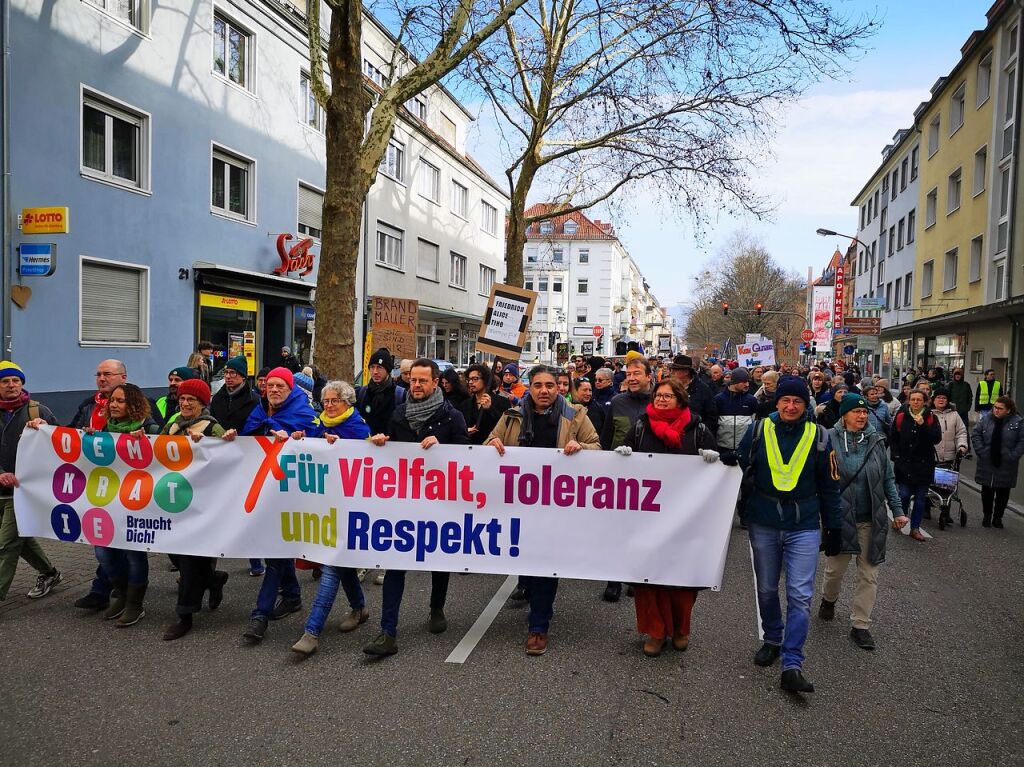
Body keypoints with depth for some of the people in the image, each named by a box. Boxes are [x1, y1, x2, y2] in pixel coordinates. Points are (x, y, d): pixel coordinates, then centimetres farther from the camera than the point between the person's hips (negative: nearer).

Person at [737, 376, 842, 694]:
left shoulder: (818, 436, 0)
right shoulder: (758, 430, -2)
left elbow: (829, 486, 7)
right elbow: (741, 470, 5)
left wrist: (833, 528, 8)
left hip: (804, 527, -1)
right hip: (763, 525, 1)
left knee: (800, 595, -7)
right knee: (767, 590, 14)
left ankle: (792, 665, -3)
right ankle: (772, 640, 36)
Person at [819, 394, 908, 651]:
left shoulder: (876, 441, 1)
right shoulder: (830, 440, -9)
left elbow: (888, 478, 8)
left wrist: (898, 510, 3)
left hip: (872, 519, 3)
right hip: (840, 516, -3)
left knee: (869, 574, 6)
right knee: (835, 569, 9)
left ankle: (860, 625, 19)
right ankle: (829, 599, 41)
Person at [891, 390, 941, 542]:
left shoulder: (931, 418, -1)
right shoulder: (901, 417, 0)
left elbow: (937, 438, -12)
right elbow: (893, 438, 6)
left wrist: (923, 425, -22)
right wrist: (896, 456, -1)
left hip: (924, 465, 1)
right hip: (904, 463, -1)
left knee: (921, 498, 6)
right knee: (904, 495, -3)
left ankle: (915, 528, 15)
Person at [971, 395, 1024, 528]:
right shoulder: (986, 418, -3)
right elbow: (975, 435, 1)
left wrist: (1013, 456, -12)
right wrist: (981, 452, -7)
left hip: (1006, 466, -1)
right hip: (987, 463, 1)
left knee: (1003, 492, 9)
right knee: (987, 491, 12)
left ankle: (998, 517, 23)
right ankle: (987, 515, 26)